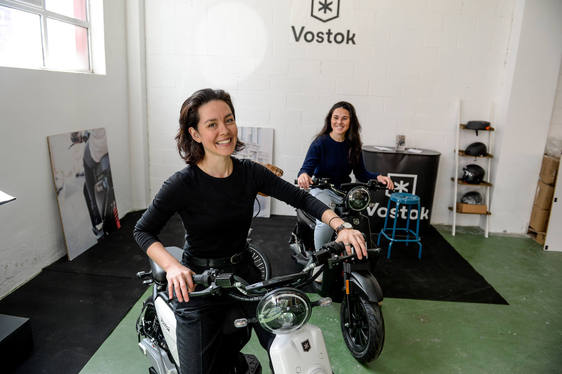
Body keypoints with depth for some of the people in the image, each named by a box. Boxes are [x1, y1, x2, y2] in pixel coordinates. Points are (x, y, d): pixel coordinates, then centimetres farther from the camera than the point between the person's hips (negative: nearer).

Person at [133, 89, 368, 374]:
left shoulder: (249, 172, -5)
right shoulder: (182, 184, -16)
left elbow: (300, 198, -5)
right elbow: (143, 230, -9)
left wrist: (341, 226, -18)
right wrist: (172, 267, -26)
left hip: (244, 273, 4)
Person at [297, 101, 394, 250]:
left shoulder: (353, 145, 5)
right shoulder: (320, 143, -8)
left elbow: (361, 172, 7)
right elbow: (307, 167, -16)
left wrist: (378, 177, -13)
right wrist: (303, 175, -41)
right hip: (321, 189, -4)